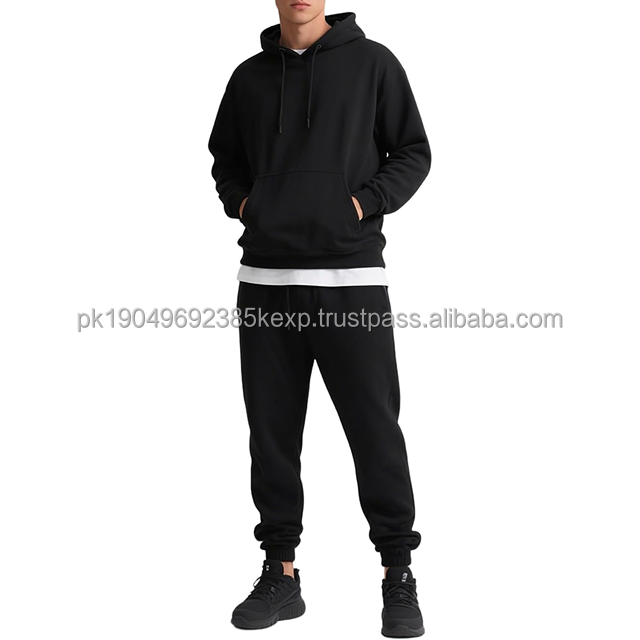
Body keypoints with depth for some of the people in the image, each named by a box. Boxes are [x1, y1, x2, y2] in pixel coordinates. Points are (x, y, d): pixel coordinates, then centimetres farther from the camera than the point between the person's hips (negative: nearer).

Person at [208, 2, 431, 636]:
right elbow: (225, 157, 25)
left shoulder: (372, 62, 4)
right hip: (266, 277, 4)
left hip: (351, 277, -3)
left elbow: (413, 152, 6)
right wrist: (240, 202, 6)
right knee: (270, 429, 7)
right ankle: (280, 573, 20)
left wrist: (365, 201, -7)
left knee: (375, 428, -1)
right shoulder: (250, 75, 13)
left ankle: (398, 577, 12)